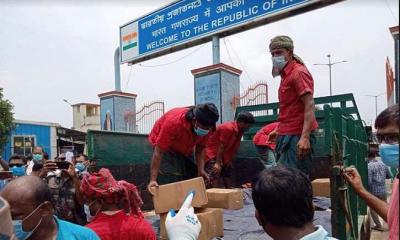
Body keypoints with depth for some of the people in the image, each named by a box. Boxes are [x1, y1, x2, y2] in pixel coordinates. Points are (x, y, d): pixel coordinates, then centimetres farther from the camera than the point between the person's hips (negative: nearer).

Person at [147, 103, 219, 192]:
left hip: (185, 149, 6)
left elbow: (200, 148, -9)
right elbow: (158, 152, -36)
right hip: (166, 148, -5)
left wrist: (201, 170, -22)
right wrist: (153, 180, -39)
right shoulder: (174, 122, -39)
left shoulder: (206, 126, -23)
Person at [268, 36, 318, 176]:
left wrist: (305, 137, -27)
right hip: (286, 135, 9)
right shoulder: (286, 75, 18)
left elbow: (309, 106, -18)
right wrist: (279, 130, 25)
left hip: (297, 137, -9)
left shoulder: (299, 72, -9)